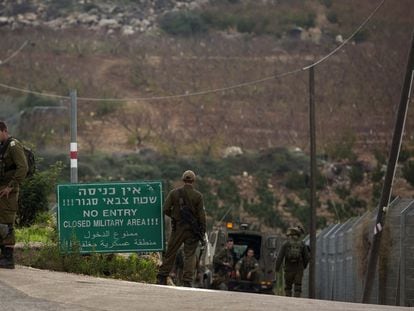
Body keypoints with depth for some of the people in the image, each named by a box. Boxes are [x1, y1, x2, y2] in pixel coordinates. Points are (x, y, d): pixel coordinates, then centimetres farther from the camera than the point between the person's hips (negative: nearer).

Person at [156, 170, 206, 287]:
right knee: (190, 255, 2)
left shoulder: (174, 193, -3)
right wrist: (202, 231, 2)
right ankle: (187, 281, -4)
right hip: (192, 229, -1)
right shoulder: (198, 196, -6)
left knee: (170, 252, 10)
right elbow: (201, 215, -6)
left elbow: (166, 209, -4)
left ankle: (162, 277, 13)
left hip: (177, 228, 1)